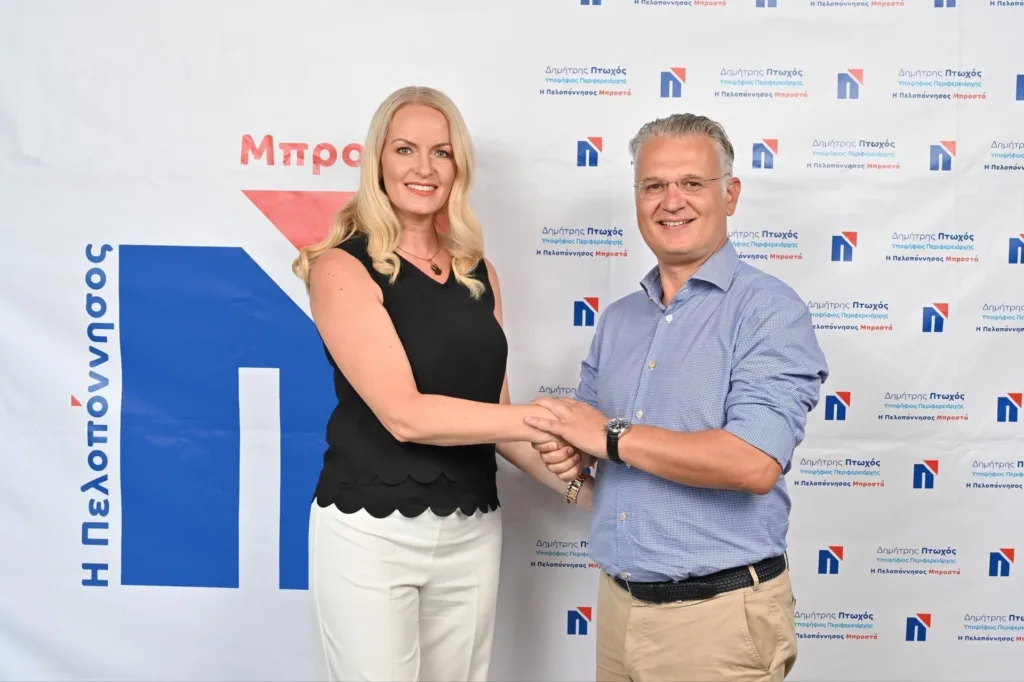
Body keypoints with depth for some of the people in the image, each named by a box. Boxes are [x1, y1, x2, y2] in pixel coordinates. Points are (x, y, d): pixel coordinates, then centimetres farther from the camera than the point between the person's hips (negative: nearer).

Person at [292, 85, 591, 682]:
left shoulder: (479, 272, 8)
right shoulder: (343, 267, -10)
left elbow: (492, 411, 8)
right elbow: (404, 413, -20)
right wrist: (545, 420, -19)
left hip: (473, 529, 5)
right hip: (371, 529, -5)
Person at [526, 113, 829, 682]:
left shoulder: (770, 310, -12)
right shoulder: (618, 318, 8)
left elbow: (754, 463, -24)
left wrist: (612, 437, -17)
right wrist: (570, 450, -7)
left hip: (718, 611, -5)